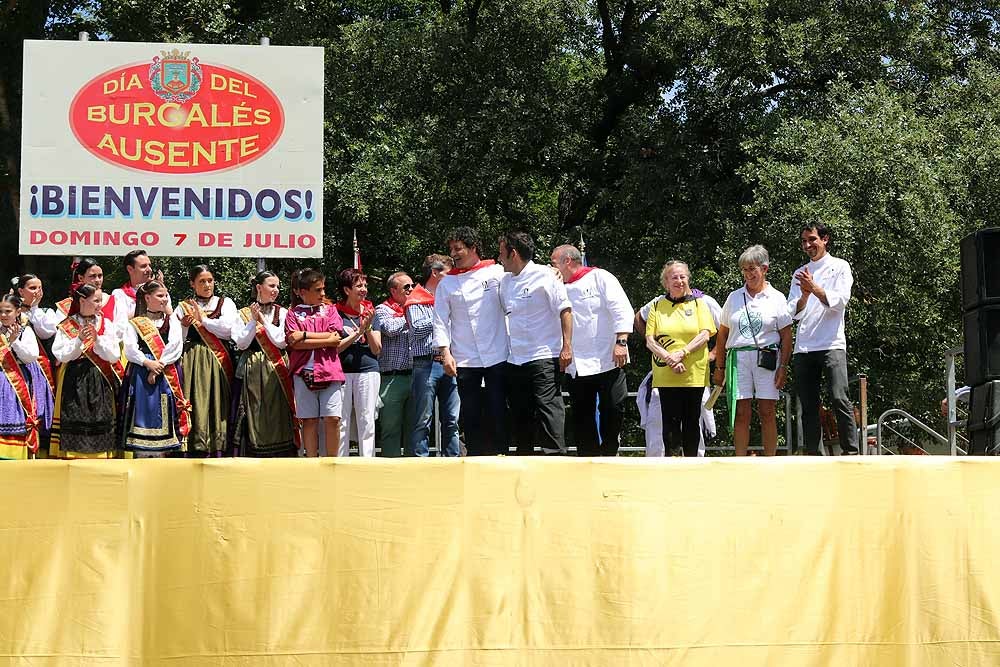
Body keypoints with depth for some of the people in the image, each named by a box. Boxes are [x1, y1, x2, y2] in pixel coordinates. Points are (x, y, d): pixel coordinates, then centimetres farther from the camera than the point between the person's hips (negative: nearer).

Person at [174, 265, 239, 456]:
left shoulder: (225, 303, 12)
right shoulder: (184, 307, 14)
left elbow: (228, 329, -5)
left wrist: (202, 319, -1)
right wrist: (183, 325, -10)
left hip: (218, 361, -1)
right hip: (192, 361, 1)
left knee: (217, 403, -5)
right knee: (195, 403, -7)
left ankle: (217, 449, -5)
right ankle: (195, 446, -7)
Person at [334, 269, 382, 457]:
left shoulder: (370, 313, 10)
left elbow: (376, 349, 7)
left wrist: (368, 327, -8)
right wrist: (359, 332, -13)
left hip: (368, 370, 2)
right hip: (341, 371, -2)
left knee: (367, 422, 1)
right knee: (341, 422, 1)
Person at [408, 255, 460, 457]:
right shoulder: (416, 301, 2)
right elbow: (417, 329, -12)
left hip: (448, 364, 6)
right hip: (427, 364, -6)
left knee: (452, 420, 5)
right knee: (423, 420, -4)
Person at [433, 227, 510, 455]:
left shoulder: (497, 272, 3)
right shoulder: (447, 283, 8)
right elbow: (441, 321, 6)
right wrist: (445, 353, -4)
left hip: (497, 356, -2)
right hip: (464, 359, 2)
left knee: (497, 411, -1)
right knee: (470, 413, 4)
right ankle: (476, 458, 10)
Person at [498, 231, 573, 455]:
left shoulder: (544, 275, -6)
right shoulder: (505, 281, 14)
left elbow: (565, 311, -8)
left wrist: (567, 346, -14)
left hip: (544, 358, -7)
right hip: (514, 360, 7)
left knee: (548, 408, -12)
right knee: (520, 414, 10)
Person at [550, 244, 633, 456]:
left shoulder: (600, 278, 0)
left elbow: (621, 310, -9)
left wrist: (621, 342, -16)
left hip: (607, 360, -5)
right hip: (576, 366, 5)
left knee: (613, 409, -2)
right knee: (582, 416, 4)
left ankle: (610, 455, 13)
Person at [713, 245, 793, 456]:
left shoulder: (776, 298, 5)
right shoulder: (734, 297, 13)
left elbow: (786, 336, 2)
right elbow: (722, 334, 15)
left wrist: (783, 367, -6)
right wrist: (719, 367, 11)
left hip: (766, 358, -2)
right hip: (738, 357, 2)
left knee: (767, 412, -2)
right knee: (740, 413, -1)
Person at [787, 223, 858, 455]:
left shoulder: (840, 267, 6)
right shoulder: (800, 274, 18)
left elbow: (840, 301, -7)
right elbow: (793, 312, 8)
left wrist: (815, 288, -17)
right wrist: (804, 296, -11)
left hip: (831, 344, -5)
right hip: (803, 347, 5)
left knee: (839, 399, -16)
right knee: (808, 406, 3)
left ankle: (851, 453, -15)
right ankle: (812, 456, 6)